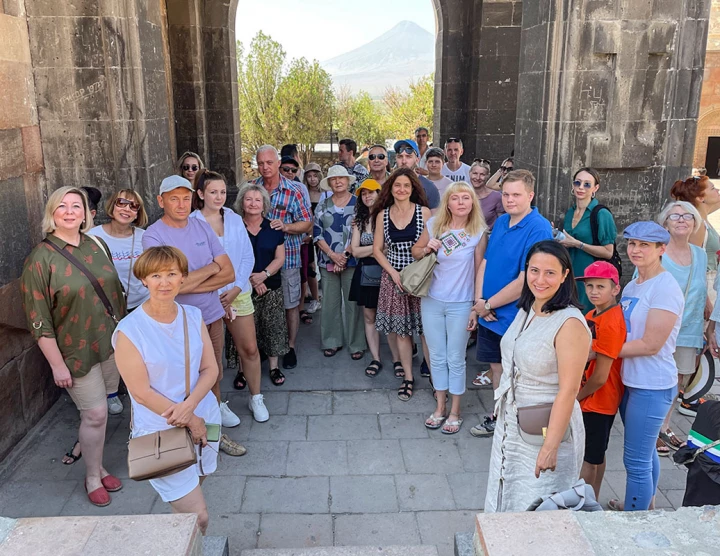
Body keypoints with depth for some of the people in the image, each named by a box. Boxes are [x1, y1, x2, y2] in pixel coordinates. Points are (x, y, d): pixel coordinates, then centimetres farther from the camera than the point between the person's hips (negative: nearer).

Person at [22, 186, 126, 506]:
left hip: (111, 344, 5)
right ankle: (93, 476, 23)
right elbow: (39, 320, -12)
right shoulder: (41, 258, -12)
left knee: (97, 409, 16)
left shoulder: (97, 246, 3)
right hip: (77, 351, -5)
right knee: (96, 413, 0)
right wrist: (57, 364, -13)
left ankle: (82, 446, 45)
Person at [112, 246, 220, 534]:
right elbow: (141, 392, -14)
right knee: (197, 515, -7)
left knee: (193, 488, 18)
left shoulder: (194, 316, 1)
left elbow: (210, 369, 0)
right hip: (161, 431, -5)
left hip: (203, 418, 5)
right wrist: (189, 421, -12)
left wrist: (189, 405, -18)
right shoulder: (129, 330, -14)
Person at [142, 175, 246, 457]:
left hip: (213, 316, 5)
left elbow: (229, 273, -3)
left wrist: (191, 285, -15)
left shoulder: (202, 227, 1)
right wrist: (211, 268, -11)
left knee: (214, 374, 18)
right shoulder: (153, 236, -14)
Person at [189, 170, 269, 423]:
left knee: (250, 348, 4)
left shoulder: (235, 219, 5)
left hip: (238, 293, 3)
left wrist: (236, 289, -8)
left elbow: (248, 257, 4)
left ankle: (256, 398, 20)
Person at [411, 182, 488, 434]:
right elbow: (415, 252, 12)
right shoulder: (434, 224, -2)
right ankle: (440, 408, 29)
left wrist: (476, 308, -5)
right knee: (437, 357, 13)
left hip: (461, 304, -3)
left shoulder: (479, 233, -8)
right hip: (432, 301, 3)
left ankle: (455, 412, 24)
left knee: (455, 359, 7)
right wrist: (426, 249, -11)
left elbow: (480, 272, -5)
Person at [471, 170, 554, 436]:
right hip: (489, 315, 7)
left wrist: (488, 305, -15)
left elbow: (525, 281, -23)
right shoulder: (501, 222, 5)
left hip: (516, 317, -7)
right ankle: (498, 417, 38)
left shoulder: (538, 229, -19)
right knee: (497, 367, 20)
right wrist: (479, 299, -7)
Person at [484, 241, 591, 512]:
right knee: (505, 501, 22)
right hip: (511, 425, 8)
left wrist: (550, 447, -22)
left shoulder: (570, 323, -22)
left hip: (546, 428, -7)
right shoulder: (526, 310, 2)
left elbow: (568, 390, -23)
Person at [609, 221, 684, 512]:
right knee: (645, 452, 24)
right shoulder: (632, 285, 9)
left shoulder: (665, 288, -18)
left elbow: (651, 344, -21)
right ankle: (642, 505, 42)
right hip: (630, 380, 8)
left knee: (636, 460, 0)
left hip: (652, 386, -8)